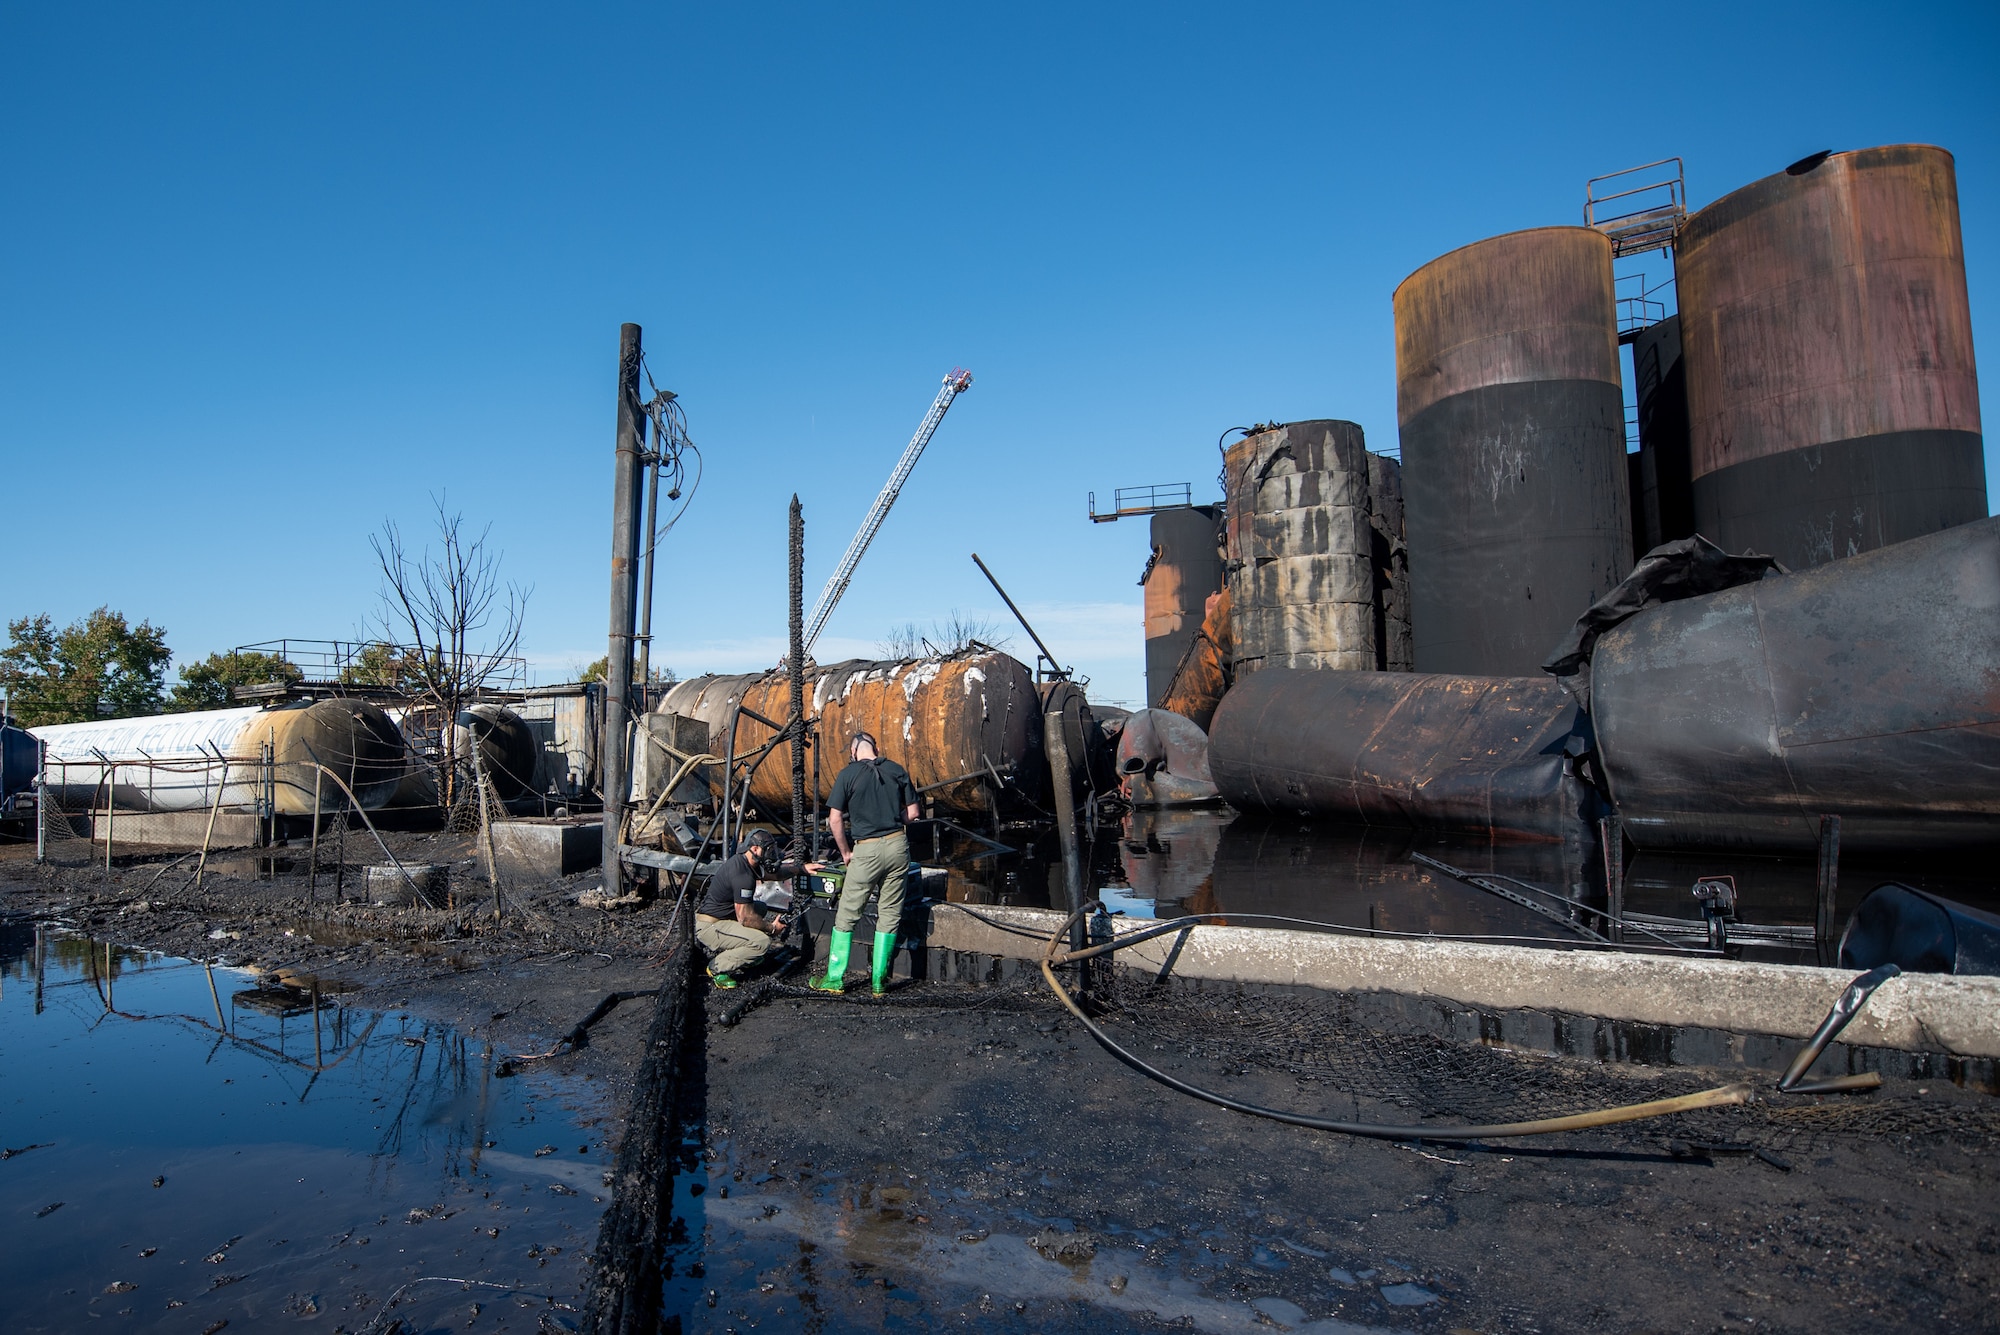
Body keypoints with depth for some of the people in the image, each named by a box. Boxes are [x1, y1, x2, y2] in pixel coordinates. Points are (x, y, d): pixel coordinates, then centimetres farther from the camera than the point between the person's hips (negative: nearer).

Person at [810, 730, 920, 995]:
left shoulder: (848, 775, -4)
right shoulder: (897, 770, 5)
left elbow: (835, 819, -7)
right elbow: (912, 813, 8)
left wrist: (846, 852, 5)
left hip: (866, 850, -3)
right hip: (897, 845, 3)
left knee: (846, 915, 9)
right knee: (889, 915, 10)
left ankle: (835, 978, 14)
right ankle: (880, 980, 14)